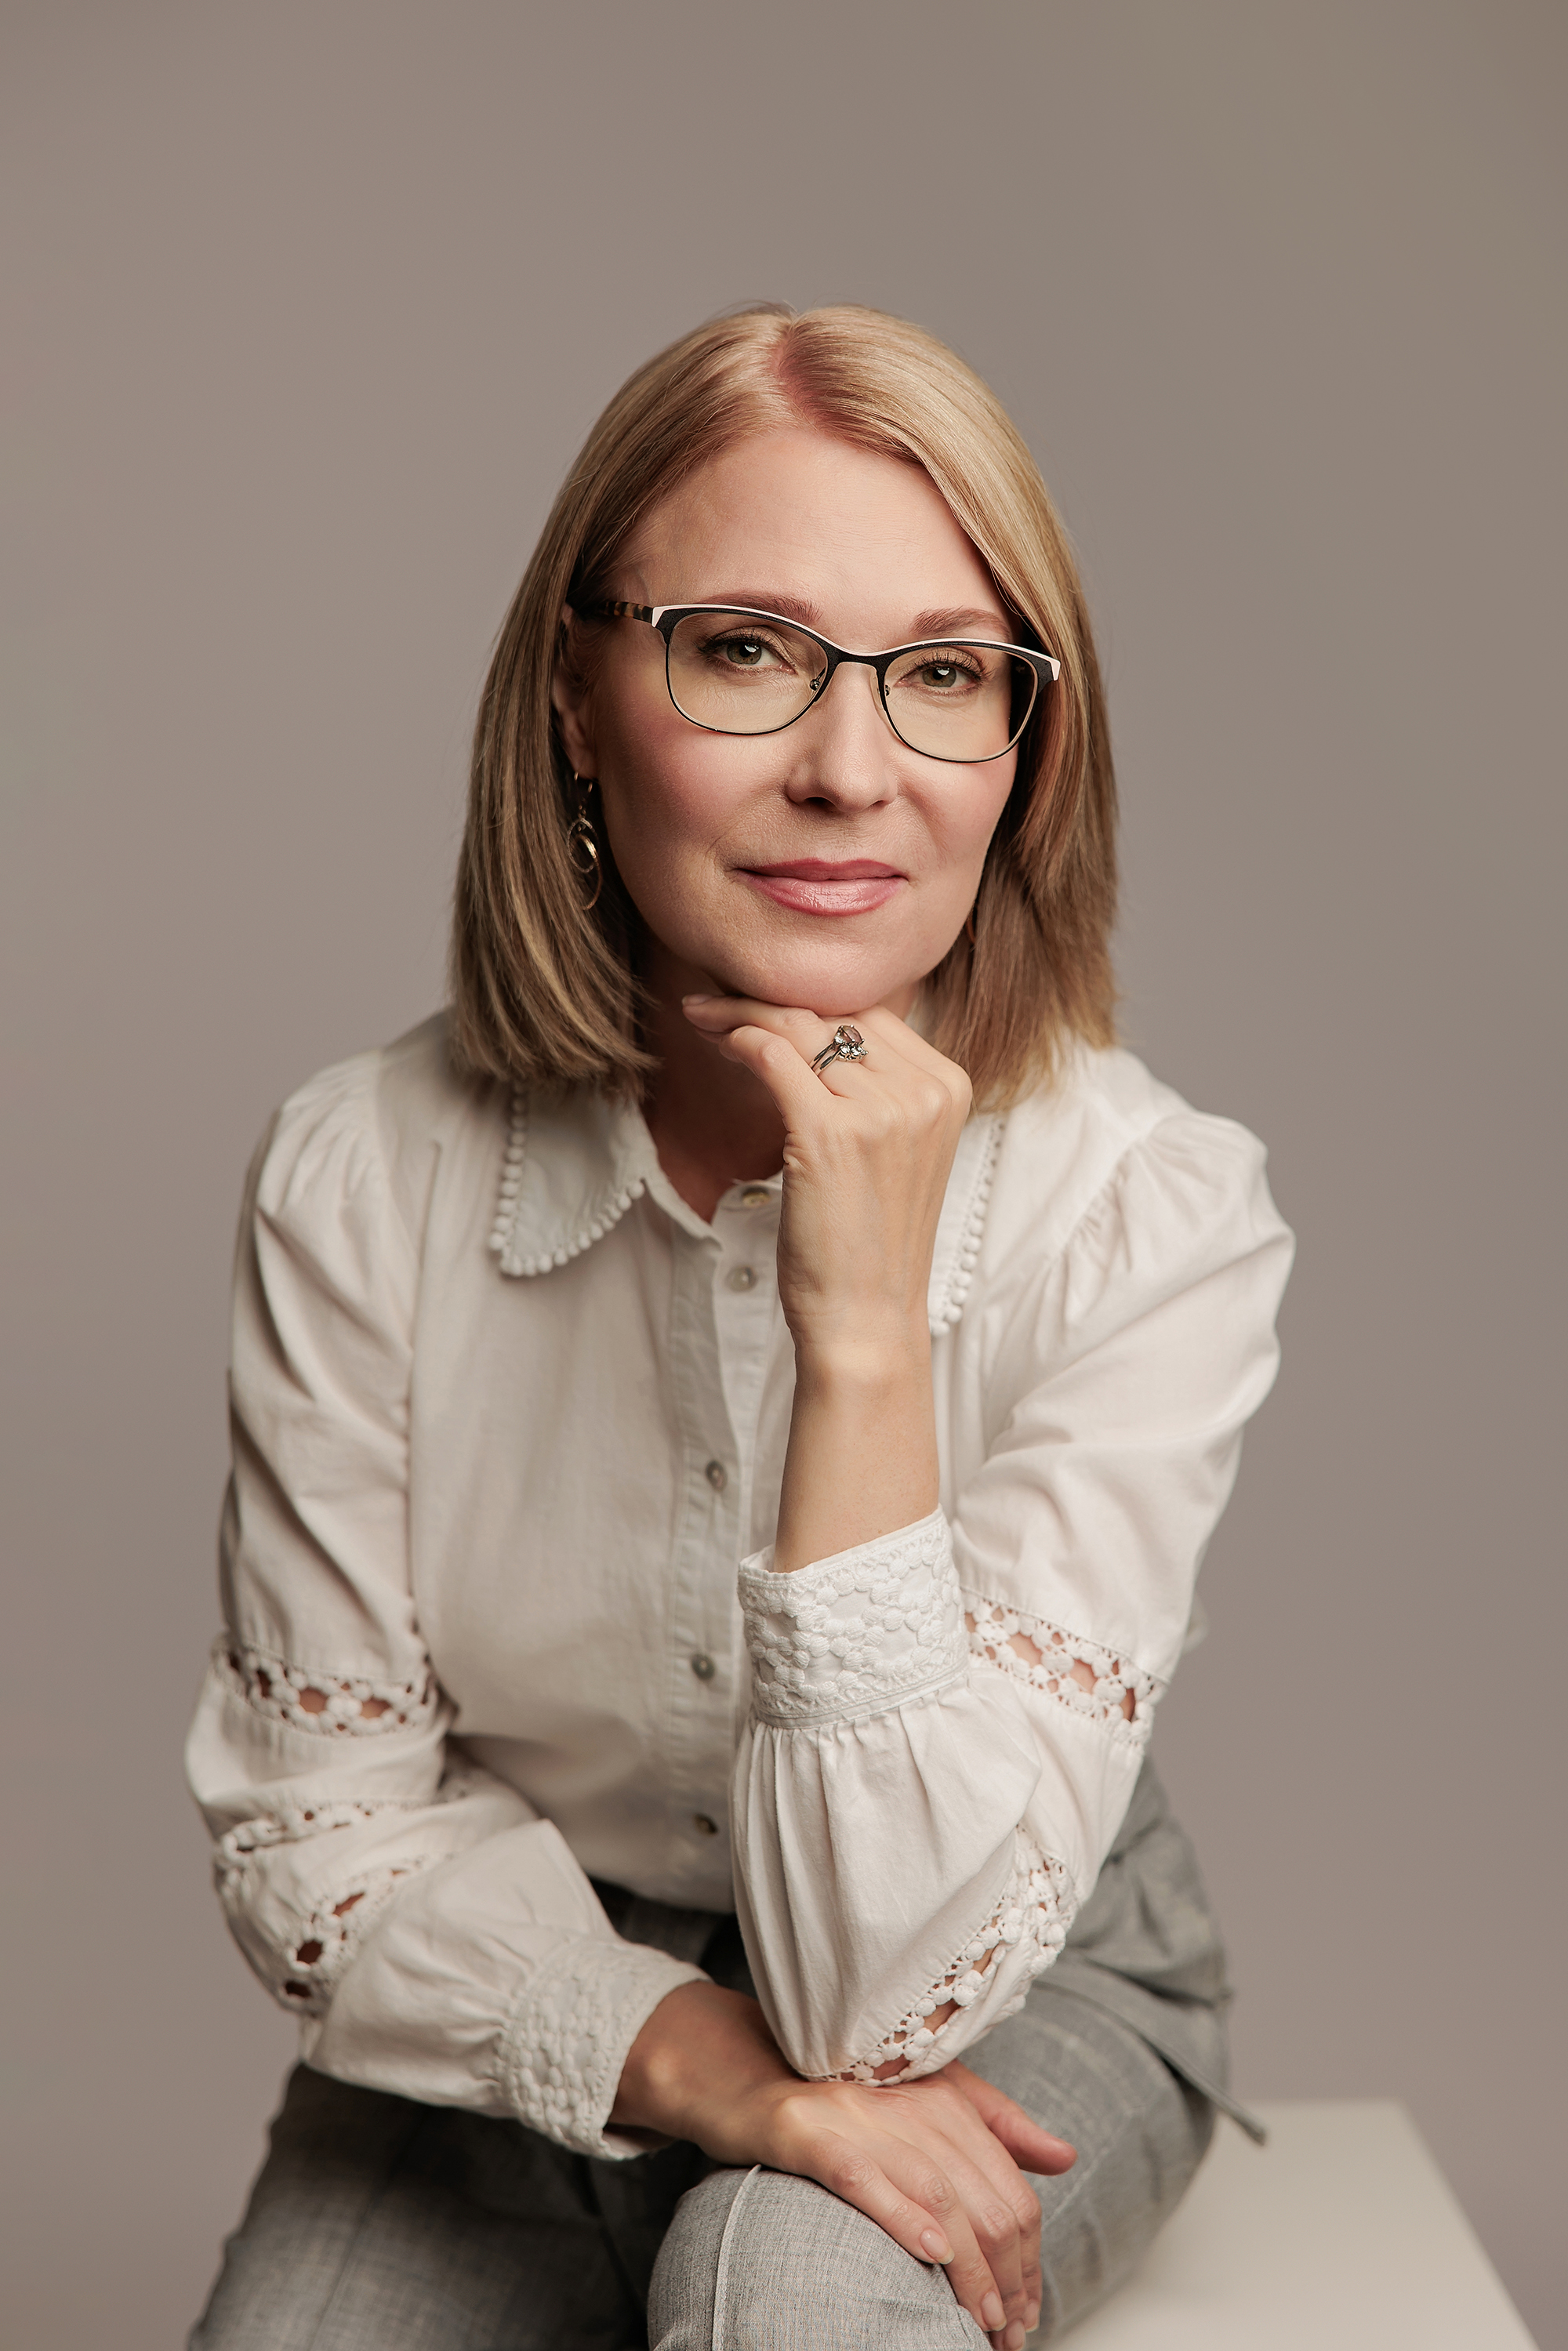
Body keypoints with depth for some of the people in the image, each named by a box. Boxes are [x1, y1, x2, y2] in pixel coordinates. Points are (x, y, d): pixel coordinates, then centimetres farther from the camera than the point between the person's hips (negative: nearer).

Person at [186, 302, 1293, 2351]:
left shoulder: (1156, 1218, -21)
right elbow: (325, 1829, -9)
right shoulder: (361, 1180, -16)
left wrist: (864, 1332, -33)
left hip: (1015, 2015, 0)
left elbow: (887, 1985, -25)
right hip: (529, 2017, 1)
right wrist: (707, 2059, -25)